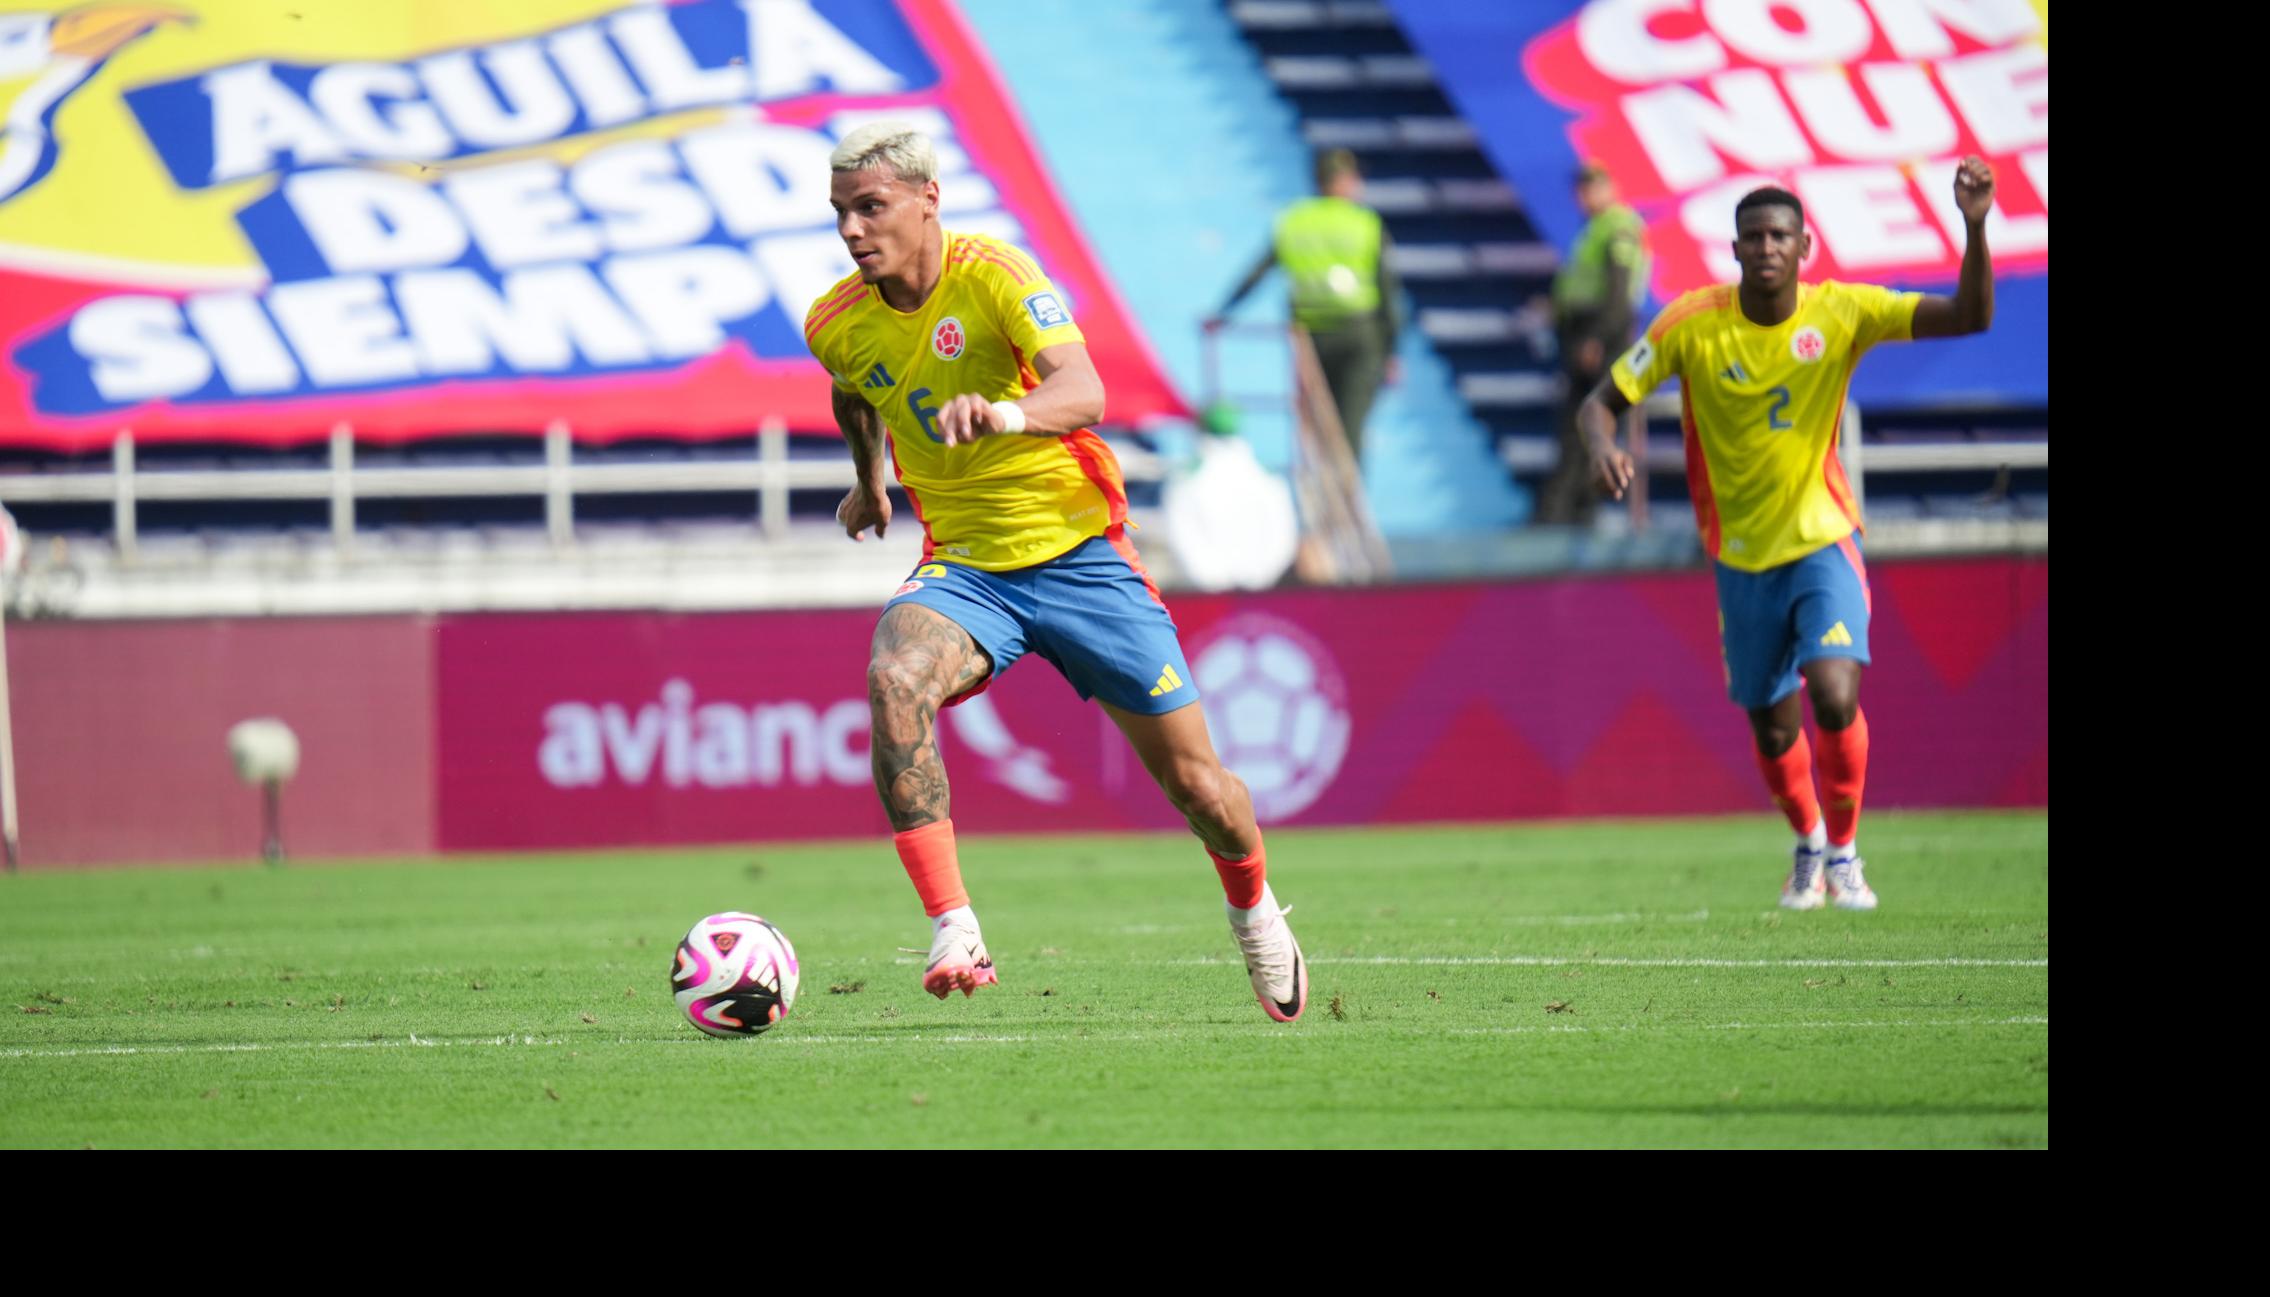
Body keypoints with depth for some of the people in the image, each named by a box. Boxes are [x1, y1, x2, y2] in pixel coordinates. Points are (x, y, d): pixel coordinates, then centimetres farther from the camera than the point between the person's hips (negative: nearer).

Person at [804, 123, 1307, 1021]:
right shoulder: (836, 325, -3)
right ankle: (953, 936, -34)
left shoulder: (994, 276, -18)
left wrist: (1006, 413, -54)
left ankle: (1253, 911, 36)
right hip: (964, 567, 3)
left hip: (1079, 552, -3)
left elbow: (1083, 392, -34)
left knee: (1192, 780, 2)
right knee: (894, 679, -32)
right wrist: (869, 481, 37)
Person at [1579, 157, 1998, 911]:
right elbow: (1603, 402, -6)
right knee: (1773, 729, 9)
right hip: (1741, 558, 1)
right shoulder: (1693, 325, -12)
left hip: (1822, 543, -1)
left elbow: (1969, 317, -16)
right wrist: (1602, 446, -30)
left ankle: (1844, 853, 2)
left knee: (1836, 699, -22)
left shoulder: (1841, 313, -12)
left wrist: (1974, 227, -32)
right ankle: (1808, 848, 40)